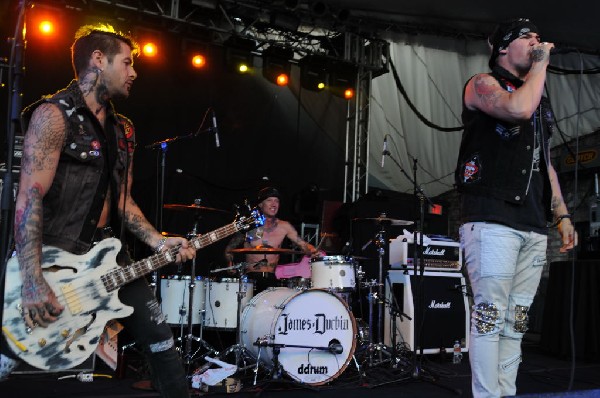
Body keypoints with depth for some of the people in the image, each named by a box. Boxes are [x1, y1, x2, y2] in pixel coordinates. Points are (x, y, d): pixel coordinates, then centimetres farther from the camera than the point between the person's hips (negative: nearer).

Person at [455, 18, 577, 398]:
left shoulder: (542, 101, 26)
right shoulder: (483, 83, 4)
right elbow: (519, 108, -18)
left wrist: (562, 214, 17)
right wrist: (541, 65, -1)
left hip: (534, 226, 7)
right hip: (492, 220, -7)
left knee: (516, 318, 6)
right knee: (490, 313, -9)